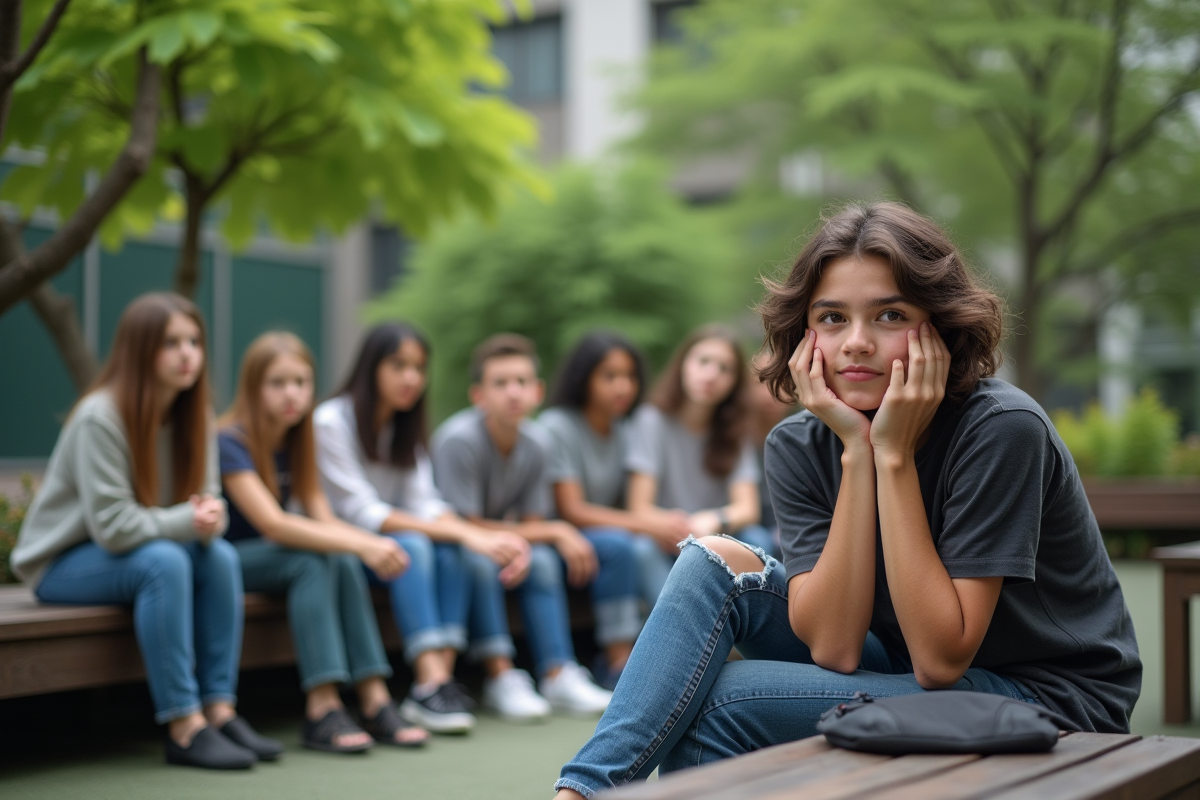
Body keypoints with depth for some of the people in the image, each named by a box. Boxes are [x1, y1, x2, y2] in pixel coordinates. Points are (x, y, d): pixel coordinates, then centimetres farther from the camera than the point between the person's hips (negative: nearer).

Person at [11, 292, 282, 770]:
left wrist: (209, 516, -24)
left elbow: (207, 500, -1)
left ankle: (219, 710, -19)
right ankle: (184, 730, -31)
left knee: (219, 555, -21)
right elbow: (112, 526, -26)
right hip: (62, 564, -6)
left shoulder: (193, 417, -2)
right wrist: (186, 520, -27)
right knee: (164, 562, -33)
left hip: (124, 552, 6)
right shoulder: (99, 418, -23)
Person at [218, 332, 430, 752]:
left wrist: (376, 544, -25)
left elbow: (325, 521, -4)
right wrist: (360, 545, -36)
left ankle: (374, 699, -25)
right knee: (313, 561, -30)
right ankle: (322, 708, -34)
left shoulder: (294, 442, 6)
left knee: (343, 562, -22)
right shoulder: (230, 442, -18)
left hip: (272, 557, 6)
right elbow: (272, 524, -29)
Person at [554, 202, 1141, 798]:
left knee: (720, 697, -23)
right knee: (718, 561, -13)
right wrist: (857, 453, -23)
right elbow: (834, 647, -18)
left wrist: (893, 454, -27)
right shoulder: (798, 446, -7)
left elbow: (941, 659, -25)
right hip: (910, 675, 5)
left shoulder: (1003, 429, -22)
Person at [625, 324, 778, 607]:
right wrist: (664, 526, -37)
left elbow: (747, 508, -9)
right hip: (665, 549, -3)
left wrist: (713, 521, -33)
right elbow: (639, 508, -13)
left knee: (757, 539, -27)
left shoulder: (733, 430, 5)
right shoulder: (654, 420, -4)